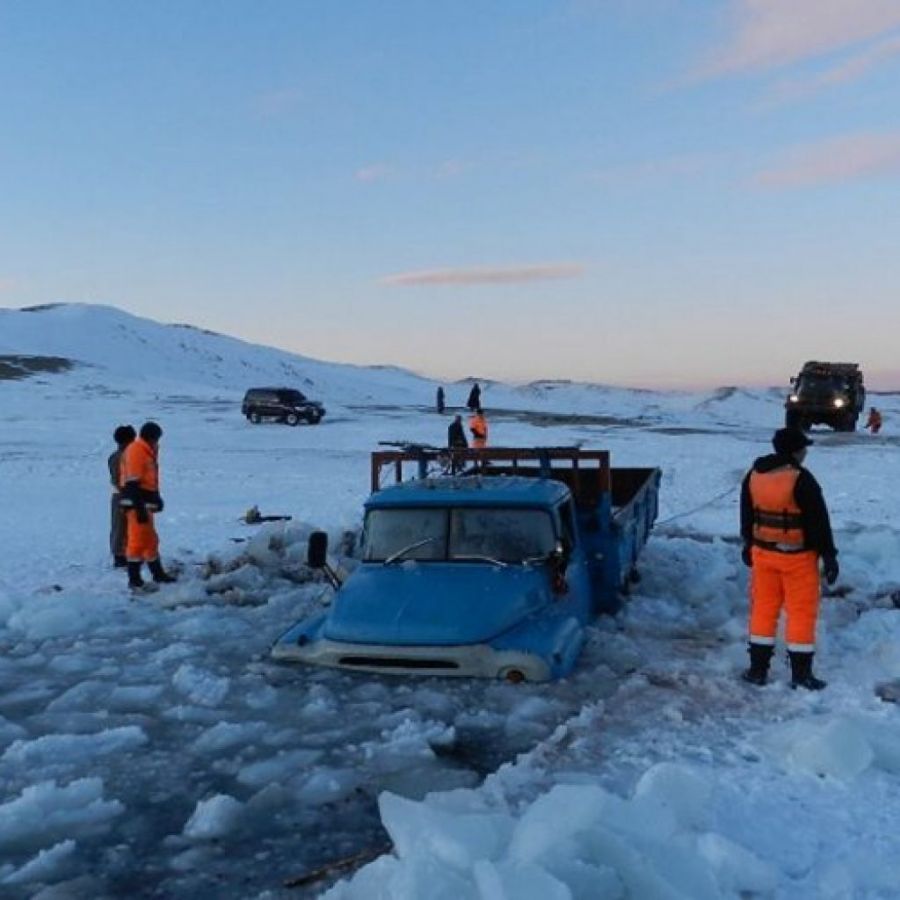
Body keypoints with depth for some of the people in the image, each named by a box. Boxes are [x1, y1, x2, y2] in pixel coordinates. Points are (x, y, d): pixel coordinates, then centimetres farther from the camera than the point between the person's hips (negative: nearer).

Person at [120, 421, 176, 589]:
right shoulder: (136, 451, -16)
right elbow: (133, 483, -22)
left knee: (150, 539, 17)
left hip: (145, 503, 10)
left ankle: (158, 573, 27)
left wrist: (156, 498, 24)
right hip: (137, 503, -10)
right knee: (138, 540, -6)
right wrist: (140, 508, -25)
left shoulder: (149, 451, 16)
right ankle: (134, 579, -1)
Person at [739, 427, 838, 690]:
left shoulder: (753, 475, 3)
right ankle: (801, 674, 11)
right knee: (802, 612, 5)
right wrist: (829, 556, -8)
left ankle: (757, 669, 17)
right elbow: (819, 521, -15)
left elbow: (746, 515, 13)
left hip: (763, 552, 6)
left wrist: (749, 545, 24)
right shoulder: (801, 480, -17)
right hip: (798, 557, -5)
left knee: (764, 608, 13)